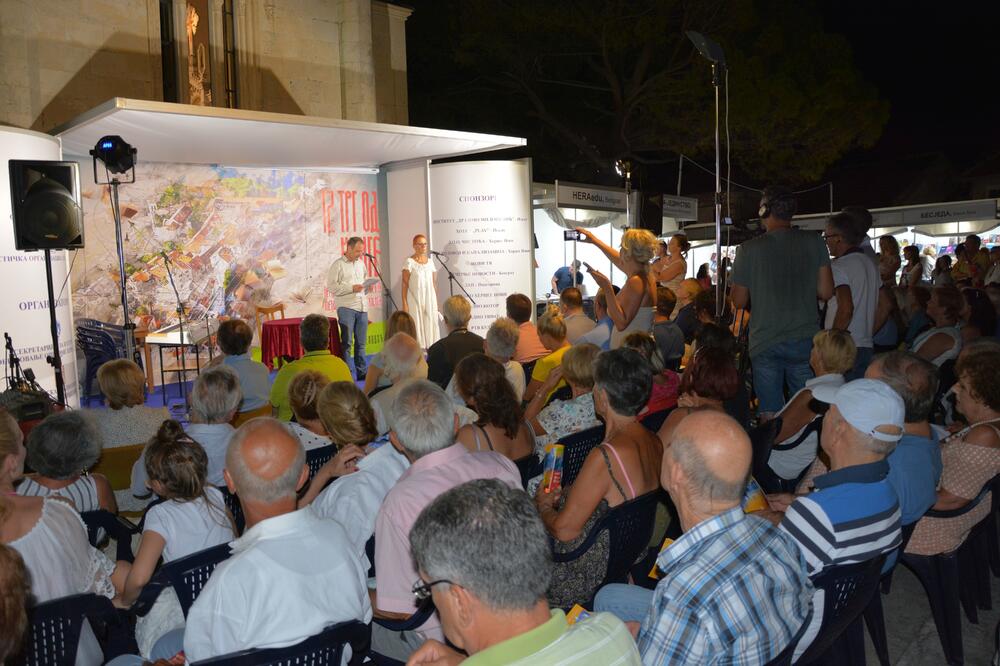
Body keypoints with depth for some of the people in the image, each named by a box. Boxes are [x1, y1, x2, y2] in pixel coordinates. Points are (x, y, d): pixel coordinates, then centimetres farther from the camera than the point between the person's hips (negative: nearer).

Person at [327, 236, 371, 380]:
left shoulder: (361, 263, 16)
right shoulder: (338, 265, -4)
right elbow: (331, 287, -10)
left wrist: (367, 287, 4)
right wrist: (352, 288, -16)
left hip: (362, 307, 6)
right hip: (346, 307, -6)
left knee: (361, 342, 10)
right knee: (347, 342, -2)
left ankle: (362, 371, 17)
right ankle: (348, 374, 2)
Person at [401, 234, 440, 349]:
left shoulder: (430, 261, 10)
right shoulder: (409, 262, -4)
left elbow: (433, 283, 13)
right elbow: (405, 284, -6)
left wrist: (436, 302, 9)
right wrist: (404, 304, -12)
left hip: (430, 300, 5)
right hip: (415, 300, -4)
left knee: (431, 326, 3)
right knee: (417, 327, -5)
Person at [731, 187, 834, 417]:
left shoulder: (749, 249, -7)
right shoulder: (814, 242, -1)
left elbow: (739, 301, -2)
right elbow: (826, 292, -1)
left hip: (765, 343, -2)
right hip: (805, 340, 2)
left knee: (770, 415, 5)